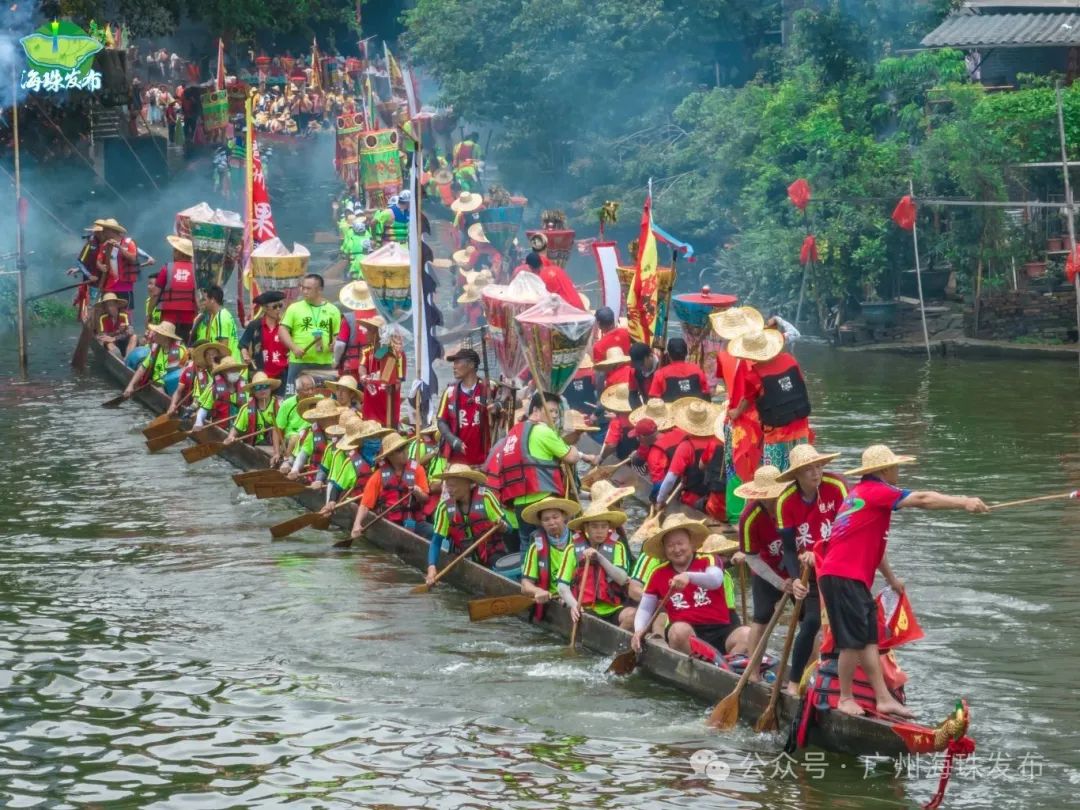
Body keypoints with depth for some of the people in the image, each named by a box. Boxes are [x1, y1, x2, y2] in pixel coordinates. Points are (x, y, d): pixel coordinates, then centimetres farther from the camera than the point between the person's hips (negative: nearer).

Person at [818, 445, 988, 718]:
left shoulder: (861, 492, 23)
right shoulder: (876, 491, -9)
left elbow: (871, 543, 31)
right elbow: (922, 499, -17)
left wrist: (891, 578, 36)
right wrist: (964, 503, -16)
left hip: (855, 578, 10)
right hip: (843, 577, -10)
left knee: (868, 641, 7)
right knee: (854, 641, -6)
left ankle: (884, 699, 5)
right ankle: (845, 699, 4)